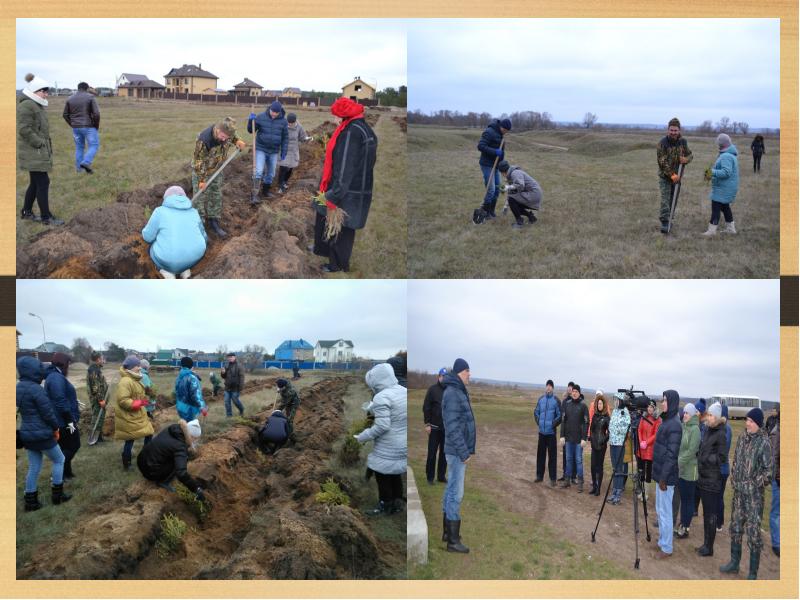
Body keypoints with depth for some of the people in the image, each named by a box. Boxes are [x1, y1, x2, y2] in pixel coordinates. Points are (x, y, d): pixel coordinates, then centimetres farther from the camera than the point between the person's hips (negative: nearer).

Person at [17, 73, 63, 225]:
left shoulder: (37, 105, 16)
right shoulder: (26, 105, -15)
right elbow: (24, 130, -22)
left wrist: (46, 146, 16)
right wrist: (40, 144, -18)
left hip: (39, 152, 10)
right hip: (33, 153, -10)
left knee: (36, 183, 16)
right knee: (43, 182, -7)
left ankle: (26, 212, 27)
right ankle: (46, 217, -2)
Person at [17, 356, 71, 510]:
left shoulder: (19, 387, 4)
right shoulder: (35, 389, -22)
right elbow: (47, 412, -19)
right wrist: (56, 428, -3)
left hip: (27, 433, 7)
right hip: (42, 434, -7)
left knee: (34, 467, 14)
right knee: (59, 460, 12)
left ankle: (30, 501, 16)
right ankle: (57, 494, 16)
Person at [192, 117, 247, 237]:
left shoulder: (226, 132, -19)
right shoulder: (204, 140, -36)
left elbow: (233, 136, 10)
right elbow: (199, 161, -25)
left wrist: (237, 141, -12)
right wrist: (202, 180, -20)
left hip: (217, 170, 6)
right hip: (201, 171, -6)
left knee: (216, 197, 12)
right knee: (200, 197, 0)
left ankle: (213, 222, 26)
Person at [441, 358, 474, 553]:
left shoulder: (458, 392, 13)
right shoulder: (452, 394, -18)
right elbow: (453, 427, -22)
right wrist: (464, 452, -21)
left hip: (456, 451, 10)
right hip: (457, 451, -10)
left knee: (451, 491, 16)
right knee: (456, 494, -8)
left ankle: (448, 532, 25)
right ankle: (453, 540, -5)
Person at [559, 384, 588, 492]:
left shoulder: (583, 406, -5)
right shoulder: (567, 404, 6)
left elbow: (586, 423, -7)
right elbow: (563, 420, 9)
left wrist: (584, 438, -12)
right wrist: (562, 435, 4)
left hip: (578, 438, -4)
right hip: (568, 437, 4)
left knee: (579, 460, -1)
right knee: (568, 459, 11)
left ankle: (580, 482, 4)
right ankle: (567, 480, 19)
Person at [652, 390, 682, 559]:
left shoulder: (674, 425, -19)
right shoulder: (666, 422, 9)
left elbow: (672, 454, -21)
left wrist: (664, 478, -20)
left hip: (666, 476, -9)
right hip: (660, 473, 9)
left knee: (665, 512, -1)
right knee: (660, 510, 18)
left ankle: (666, 548, 7)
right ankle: (662, 542, 29)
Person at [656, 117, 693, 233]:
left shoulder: (683, 142, 1)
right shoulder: (663, 143, -14)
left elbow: (690, 155, 10)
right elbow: (662, 161, -18)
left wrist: (686, 159, -16)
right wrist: (672, 175, -23)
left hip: (677, 175, 5)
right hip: (665, 176, -5)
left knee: (673, 199, 13)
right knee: (665, 199, -12)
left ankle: (669, 219, 26)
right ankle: (664, 223, -13)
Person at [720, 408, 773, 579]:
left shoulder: (764, 442, -14)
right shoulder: (742, 438, 5)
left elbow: (768, 471, -12)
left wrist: (755, 485, -11)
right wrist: (734, 480, 8)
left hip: (754, 495, -7)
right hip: (739, 492, 7)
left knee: (753, 532, -2)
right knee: (735, 527, 16)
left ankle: (753, 573, 6)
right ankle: (734, 563, 32)